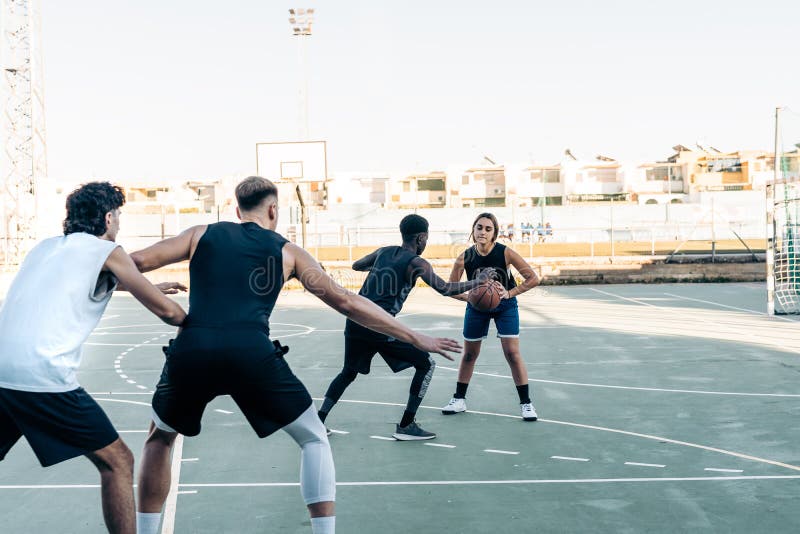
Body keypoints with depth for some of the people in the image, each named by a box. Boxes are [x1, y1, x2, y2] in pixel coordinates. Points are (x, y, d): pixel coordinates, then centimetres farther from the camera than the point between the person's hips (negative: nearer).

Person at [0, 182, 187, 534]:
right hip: (43, 377, -7)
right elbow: (165, 311, 7)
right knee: (118, 463, 4)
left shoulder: (46, 247, 24)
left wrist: (151, 288, 51)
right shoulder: (107, 251, 4)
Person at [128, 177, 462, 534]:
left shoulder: (201, 234, 22)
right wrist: (415, 338, 23)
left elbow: (136, 262, 12)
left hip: (190, 351, 2)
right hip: (251, 353, -2)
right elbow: (347, 303, 18)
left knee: (159, 437, 29)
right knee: (314, 440, 18)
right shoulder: (287, 252, 19)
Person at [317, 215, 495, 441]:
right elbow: (445, 289, -2)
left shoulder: (383, 252, 17)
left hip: (354, 321, 7)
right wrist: (478, 281, 11)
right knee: (426, 364, 7)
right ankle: (406, 426, 6)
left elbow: (356, 266, 32)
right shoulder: (416, 263, -2)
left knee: (349, 372, 28)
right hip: (378, 326, -7)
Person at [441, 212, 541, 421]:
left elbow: (533, 279, -19)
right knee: (469, 354, 11)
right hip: (477, 307, 2)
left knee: (512, 353, -7)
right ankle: (459, 400, 25)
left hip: (505, 306, -2)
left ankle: (526, 403, 4)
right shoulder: (465, 258, -18)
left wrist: (509, 293, -27)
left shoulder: (505, 253, -23)